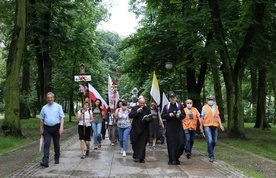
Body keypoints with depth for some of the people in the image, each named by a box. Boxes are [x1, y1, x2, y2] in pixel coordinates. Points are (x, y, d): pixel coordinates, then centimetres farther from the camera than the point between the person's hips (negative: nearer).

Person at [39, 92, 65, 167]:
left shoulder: (58, 107, 1)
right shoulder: (44, 108, 8)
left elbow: (62, 117, -4)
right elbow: (41, 119, 13)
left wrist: (61, 127, -15)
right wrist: (41, 129, 10)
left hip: (56, 127, -1)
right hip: (47, 128, 1)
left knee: (56, 144, 9)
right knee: (46, 144, -9)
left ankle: (57, 159, 26)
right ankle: (45, 161, -16)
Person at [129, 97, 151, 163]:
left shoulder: (147, 109, 5)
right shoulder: (134, 108, 4)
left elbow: (150, 119, 7)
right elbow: (130, 116, -7)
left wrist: (148, 119, -16)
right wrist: (137, 112, -17)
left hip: (144, 129, 0)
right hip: (135, 129, 0)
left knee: (142, 144, -1)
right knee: (135, 143, 3)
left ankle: (141, 158, 5)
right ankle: (136, 156, 19)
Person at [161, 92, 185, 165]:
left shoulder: (179, 106, 9)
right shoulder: (166, 106, 8)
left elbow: (184, 115, 6)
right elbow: (162, 116, 5)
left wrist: (179, 116, -15)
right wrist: (168, 115, -13)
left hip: (178, 127, 1)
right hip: (169, 127, 0)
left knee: (181, 143, -6)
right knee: (171, 144, -3)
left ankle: (176, 157, 13)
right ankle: (172, 159, 4)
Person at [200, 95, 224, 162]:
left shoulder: (216, 107, 13)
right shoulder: (204, 107, 3)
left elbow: (218, 117, 13)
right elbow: (202, 118, 6)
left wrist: (221, 125, 3)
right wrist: (201, 127, 4)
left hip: (214, 126, 4)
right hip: (207, 126, -4)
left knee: (214, 141, 6)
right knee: (210, 141, -13)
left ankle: (210, 151, 32)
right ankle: (211, 156, -7)